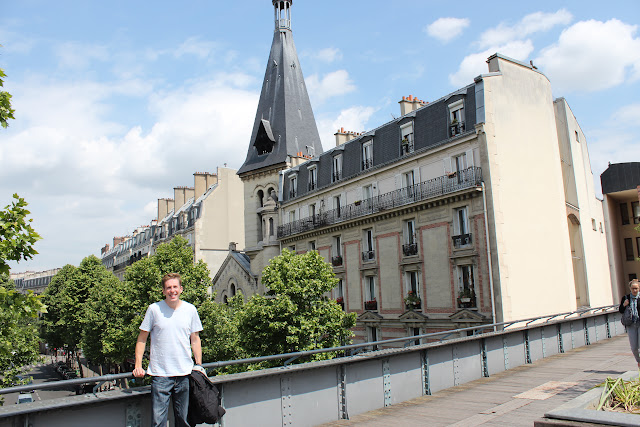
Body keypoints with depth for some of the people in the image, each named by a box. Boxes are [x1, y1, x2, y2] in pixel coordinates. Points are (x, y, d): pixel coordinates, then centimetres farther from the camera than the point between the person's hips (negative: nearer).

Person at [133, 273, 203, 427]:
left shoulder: (190, 310, 4)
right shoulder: (154, 309, -2)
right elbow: (142, 339, 4)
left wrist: (199, 366, 8)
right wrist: (138, 365, -3)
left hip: (184, 373, 2)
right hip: (160, 374, -2)